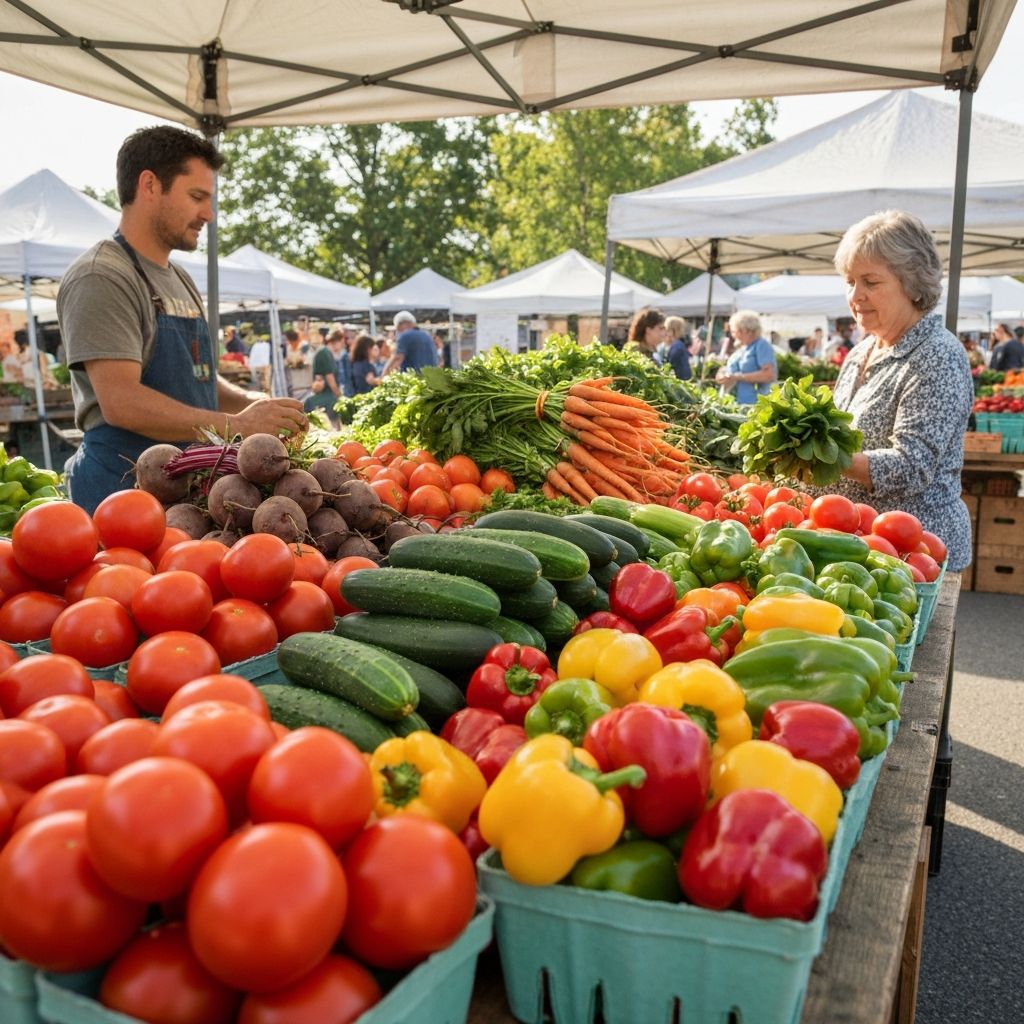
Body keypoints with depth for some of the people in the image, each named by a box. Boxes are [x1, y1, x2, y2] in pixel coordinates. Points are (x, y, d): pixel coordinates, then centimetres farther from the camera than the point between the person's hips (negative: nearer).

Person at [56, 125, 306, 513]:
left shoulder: (181, 281, 16)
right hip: (127, 490, -8)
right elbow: (122, 403, -22)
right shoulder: (101, 277, -12)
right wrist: (235, 425, -21)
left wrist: (252, 403, 3)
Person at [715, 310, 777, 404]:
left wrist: (738, 377, -17)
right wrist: (725, 377, 2)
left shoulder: (762, 345, -5)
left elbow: (769, 375, -17)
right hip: (735, 404, 8)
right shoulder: (741, 349, 19)